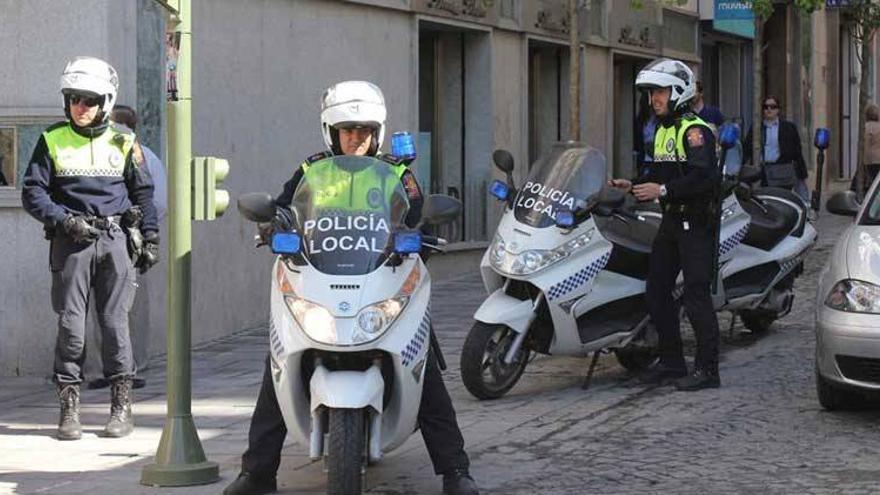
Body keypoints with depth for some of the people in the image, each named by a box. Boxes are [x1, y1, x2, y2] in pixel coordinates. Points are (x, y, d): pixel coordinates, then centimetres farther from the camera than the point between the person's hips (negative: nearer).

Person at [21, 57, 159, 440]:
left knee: (115, 321, -2)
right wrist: (64, 221, -10)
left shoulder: (123, 142, 9)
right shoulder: (53, 141, 7)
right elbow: (32, 192, 4)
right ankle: (69, 407, 4)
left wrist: (150, 239, 9)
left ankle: (122, 405, 5)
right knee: (70, 323, -2)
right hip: (71, 243, 0)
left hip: (114, 239, 0)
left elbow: (143, 193, 15)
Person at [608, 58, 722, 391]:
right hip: (671, 222, 10)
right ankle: (671, 362, 19)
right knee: (657, 293, 9)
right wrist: (633, 186, 8)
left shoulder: (695, 130, -13)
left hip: (695, 223, -10)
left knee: (696, 297, -9)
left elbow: (705, 177, -24)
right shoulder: (663, 131, 17)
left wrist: (663, 190, -26)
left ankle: (707, 370, -4)